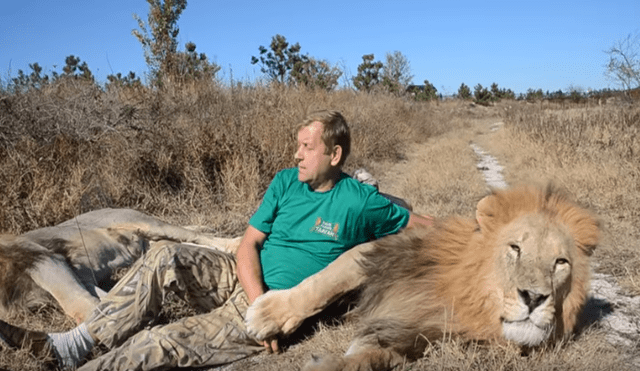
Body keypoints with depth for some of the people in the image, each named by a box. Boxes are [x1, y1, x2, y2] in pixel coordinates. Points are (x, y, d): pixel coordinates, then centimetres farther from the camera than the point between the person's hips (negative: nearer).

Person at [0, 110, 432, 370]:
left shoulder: (360, 201, -6)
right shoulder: (286, 181, 5)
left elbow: (425, 225, 4)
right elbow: (248, 245, -1)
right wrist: (260, 302, -17)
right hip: (240, 278, 5)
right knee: (165, 257, -20)